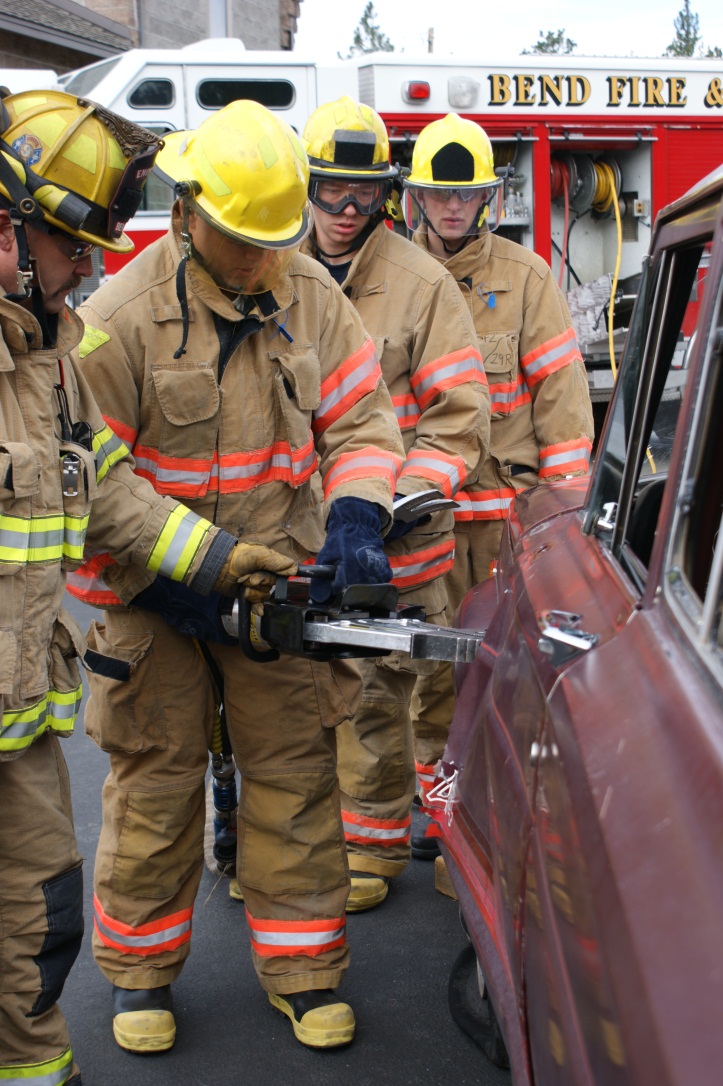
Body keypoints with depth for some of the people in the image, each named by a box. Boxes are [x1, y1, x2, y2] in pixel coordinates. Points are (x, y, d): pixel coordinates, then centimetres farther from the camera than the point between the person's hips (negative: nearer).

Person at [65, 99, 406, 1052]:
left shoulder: (312, 297, -2)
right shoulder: (119, 319, -14)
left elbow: (360, 421, 3)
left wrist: (355, 523, -15)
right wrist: (154, 585, -15)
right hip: (154, 593, -3)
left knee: (296, 777, 7)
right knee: (155, 788, 7)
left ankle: (302, 968, 22)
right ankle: (139, 971, 25)